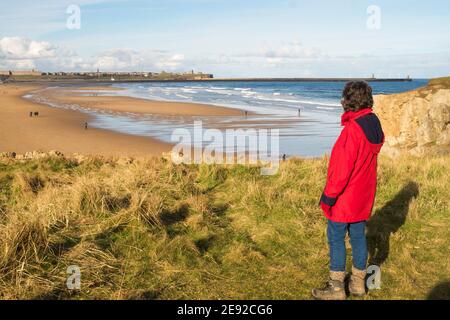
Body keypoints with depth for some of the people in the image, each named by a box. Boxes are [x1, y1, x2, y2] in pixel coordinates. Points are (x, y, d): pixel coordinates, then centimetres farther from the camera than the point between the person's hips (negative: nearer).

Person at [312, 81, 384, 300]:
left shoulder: (353, 129, -24)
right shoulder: (375, 125, 4)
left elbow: (343, 167, -24)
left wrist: (329, 195, -17)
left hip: (345, 197, -8)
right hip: (364, 195, 8)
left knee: (336, 238, 2)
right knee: (358, 236, 16)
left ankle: (336, 288, 11)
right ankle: (358, 283, 27)